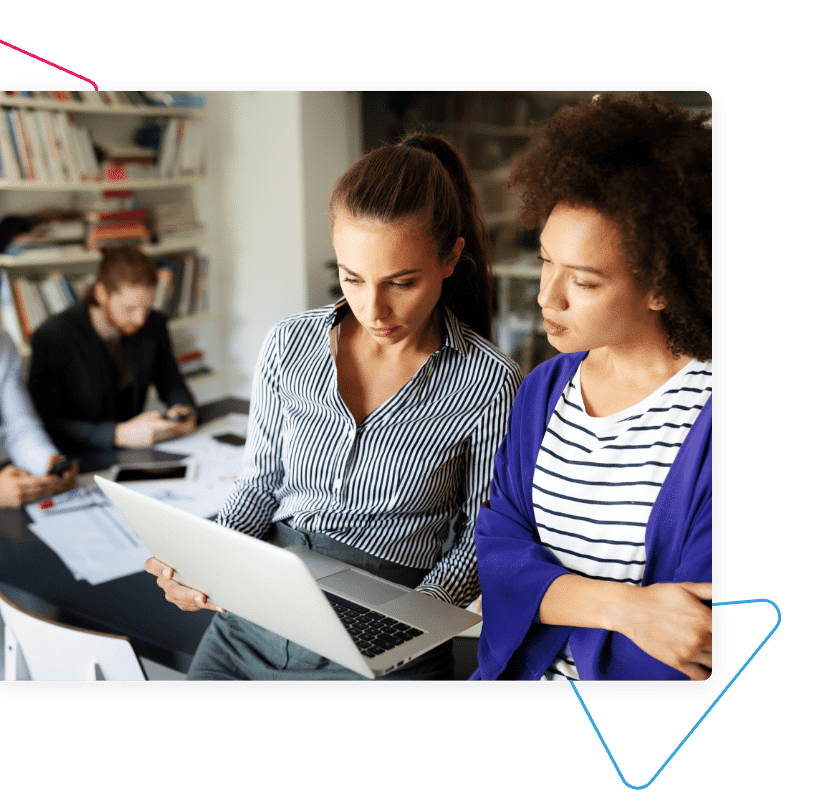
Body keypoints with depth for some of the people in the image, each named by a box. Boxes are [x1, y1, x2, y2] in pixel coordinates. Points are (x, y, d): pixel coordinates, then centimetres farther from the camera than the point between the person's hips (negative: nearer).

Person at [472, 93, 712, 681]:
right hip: (521, 672, 4)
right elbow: (499, 550, -2)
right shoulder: (544, 390, 5)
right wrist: (621, 606, -19)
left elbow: (701, 643, -16)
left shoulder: (708, 414, -15)